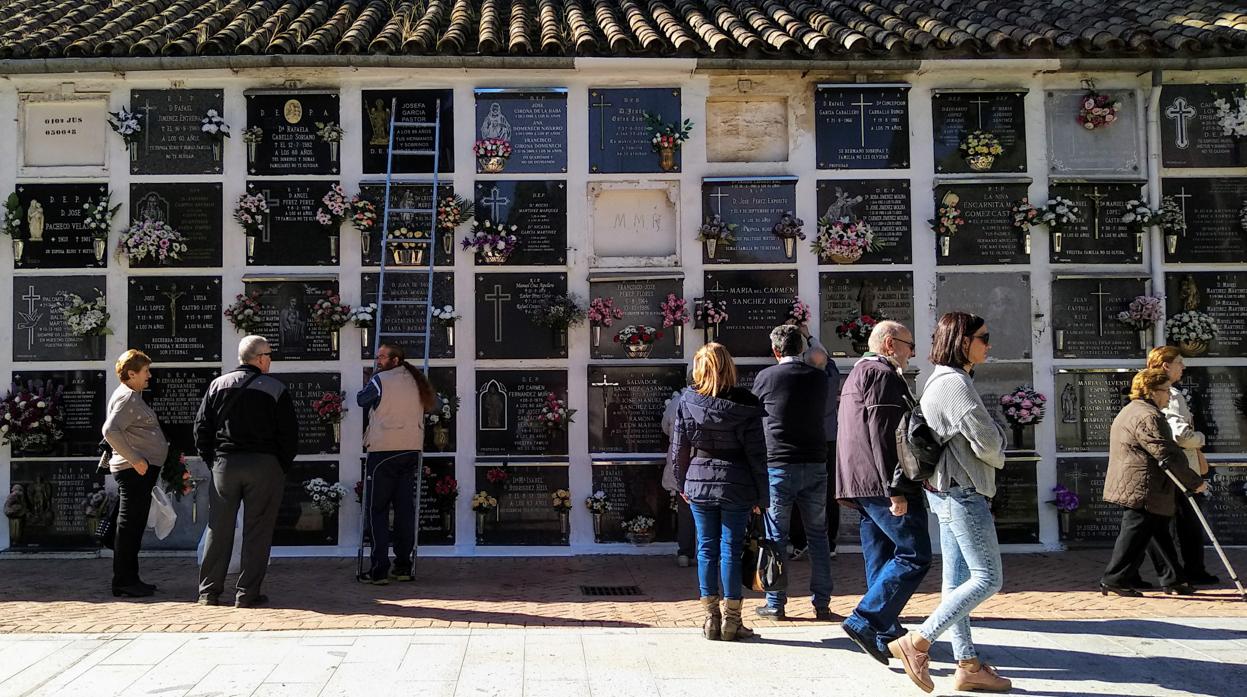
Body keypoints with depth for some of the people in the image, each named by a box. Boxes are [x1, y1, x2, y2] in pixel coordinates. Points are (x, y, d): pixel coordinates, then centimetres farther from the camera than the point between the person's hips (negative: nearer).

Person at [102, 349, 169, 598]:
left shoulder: (133, 396, 20)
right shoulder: (126, 397, -12)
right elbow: (110, 431, -25)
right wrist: (134, 459, -23)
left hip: (143, 469, 11)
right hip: (134, 471, -11)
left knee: (135, 526, 14)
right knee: (129, 525, -6)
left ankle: (130, 579, 21)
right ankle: (123, 582, -2)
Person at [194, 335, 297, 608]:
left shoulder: (218, 385, 7)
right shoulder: (276, 389, -2)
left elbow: (201, 428, 6)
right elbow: (289, 434, -3)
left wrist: (212, 462, 12)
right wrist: (282, 468, 6)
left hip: (225, 463, 3)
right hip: (264, 464, -3)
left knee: (218, 529, 9)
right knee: (257, 530, 2)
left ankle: (209, 592, 14)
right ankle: (247, 594, 4)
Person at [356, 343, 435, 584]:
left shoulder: (381, 379, -6)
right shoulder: (415, 381, 10)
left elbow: (361, 400, 8)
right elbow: (432, 404, 23)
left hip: (383, 451, -5)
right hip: (412, 450, 5)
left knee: (377, 509, 0)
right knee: (405, 508, 9)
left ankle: (379, 570, -3)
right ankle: (403, 567, 11)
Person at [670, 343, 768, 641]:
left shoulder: (687, 402, -4)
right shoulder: (745, 405, -9)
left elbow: (678, 449, 2)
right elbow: (757, 454, -7)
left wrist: (683, 485, 14)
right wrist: (761, 495, 1)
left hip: (699, 485, 2)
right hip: (737, 487, -1)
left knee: (706, 549, 9)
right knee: (731, 549, 4)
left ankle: (711, 617, 14)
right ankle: (731, 620, 10)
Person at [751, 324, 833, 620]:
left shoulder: (766, 377, -5)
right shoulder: (818, 377, 3)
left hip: (778, 465, -3)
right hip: (815, 464, 3)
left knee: (776, 537, 5)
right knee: (818, 535, 10)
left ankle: (775, 603, 8)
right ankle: (822, 603, 12)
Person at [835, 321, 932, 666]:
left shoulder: (857, 374, 25)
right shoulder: (884, 375, -9)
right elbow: (884, 436, -18)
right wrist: (896, 490, -21)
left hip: (862, 485, 11)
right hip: (882, 483, -11)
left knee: (881, 562, 11)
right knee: (914, 556, -9)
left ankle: (886, 635, 12)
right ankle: (864, 621, -14)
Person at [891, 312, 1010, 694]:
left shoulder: (940, 381, 16)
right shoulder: (955, 383, -17)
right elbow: (986, 442, -17)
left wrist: (992, 447, 8)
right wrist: (998, 453, 4)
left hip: (947, 490, 11)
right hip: (963, 492, -11)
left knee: (957, 580, 10)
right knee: (988, 578, -7)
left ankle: (967, 666, 16)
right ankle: (917, 642, -9)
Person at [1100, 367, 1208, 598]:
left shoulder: (1128, 412, 19)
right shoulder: (1148, 416, -16)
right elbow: (1168, 455, -19)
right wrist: (1195, 481, -11)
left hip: (1132, 489, 11)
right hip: (1143, 491, -11)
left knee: (1160, 533, 15)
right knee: (1134, 535, -6)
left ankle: (1173, 580, 21)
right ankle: (1114, 579, -2)